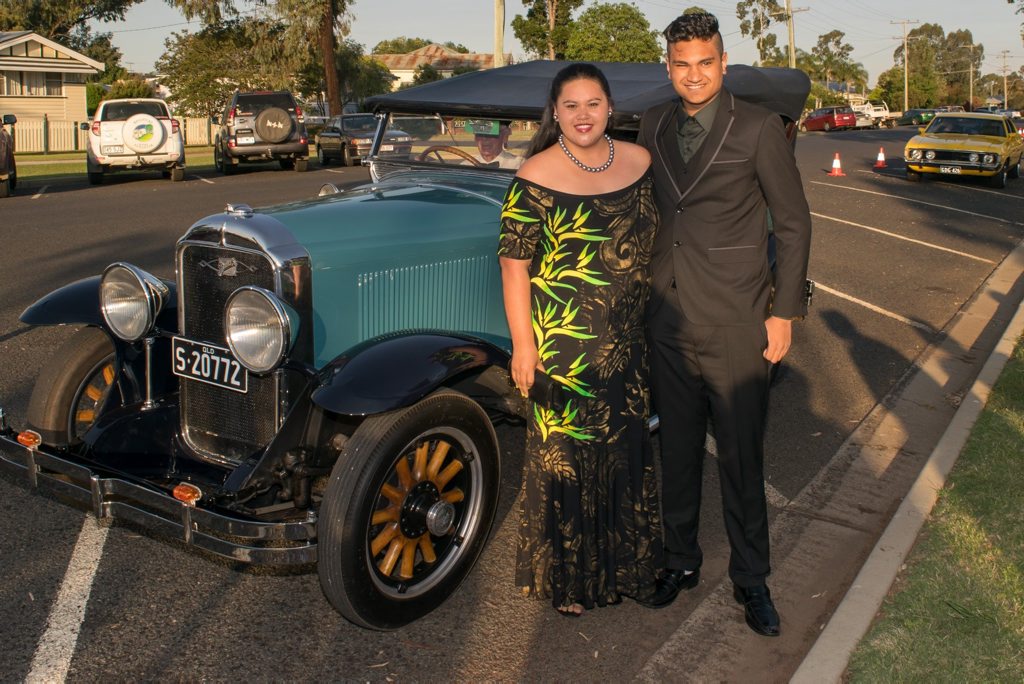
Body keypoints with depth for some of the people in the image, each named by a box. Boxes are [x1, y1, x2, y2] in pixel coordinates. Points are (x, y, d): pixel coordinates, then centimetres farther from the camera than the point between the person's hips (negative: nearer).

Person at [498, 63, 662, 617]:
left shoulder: (640, 161, 4)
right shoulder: (536, 177, -11)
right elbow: (515, 265, -10)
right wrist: (523, 345, -12)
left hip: (629, 342, 5)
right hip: (562, 344, -5)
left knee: (627, 447, 16)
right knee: (565, 454, 6)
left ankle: (626, 562, 37)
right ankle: (565, 576, 25)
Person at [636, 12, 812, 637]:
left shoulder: (759, 127, -8)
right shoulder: (654, 126, 6)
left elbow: (794, 223, -5)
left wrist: (784, 312, -8)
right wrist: (645, 293, 13)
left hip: (735, 327, -4)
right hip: (669, 321, 4)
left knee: (742, 457, 6)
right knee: (677, 450, 15)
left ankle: (751, 579, 25)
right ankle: (681, 561, 33)